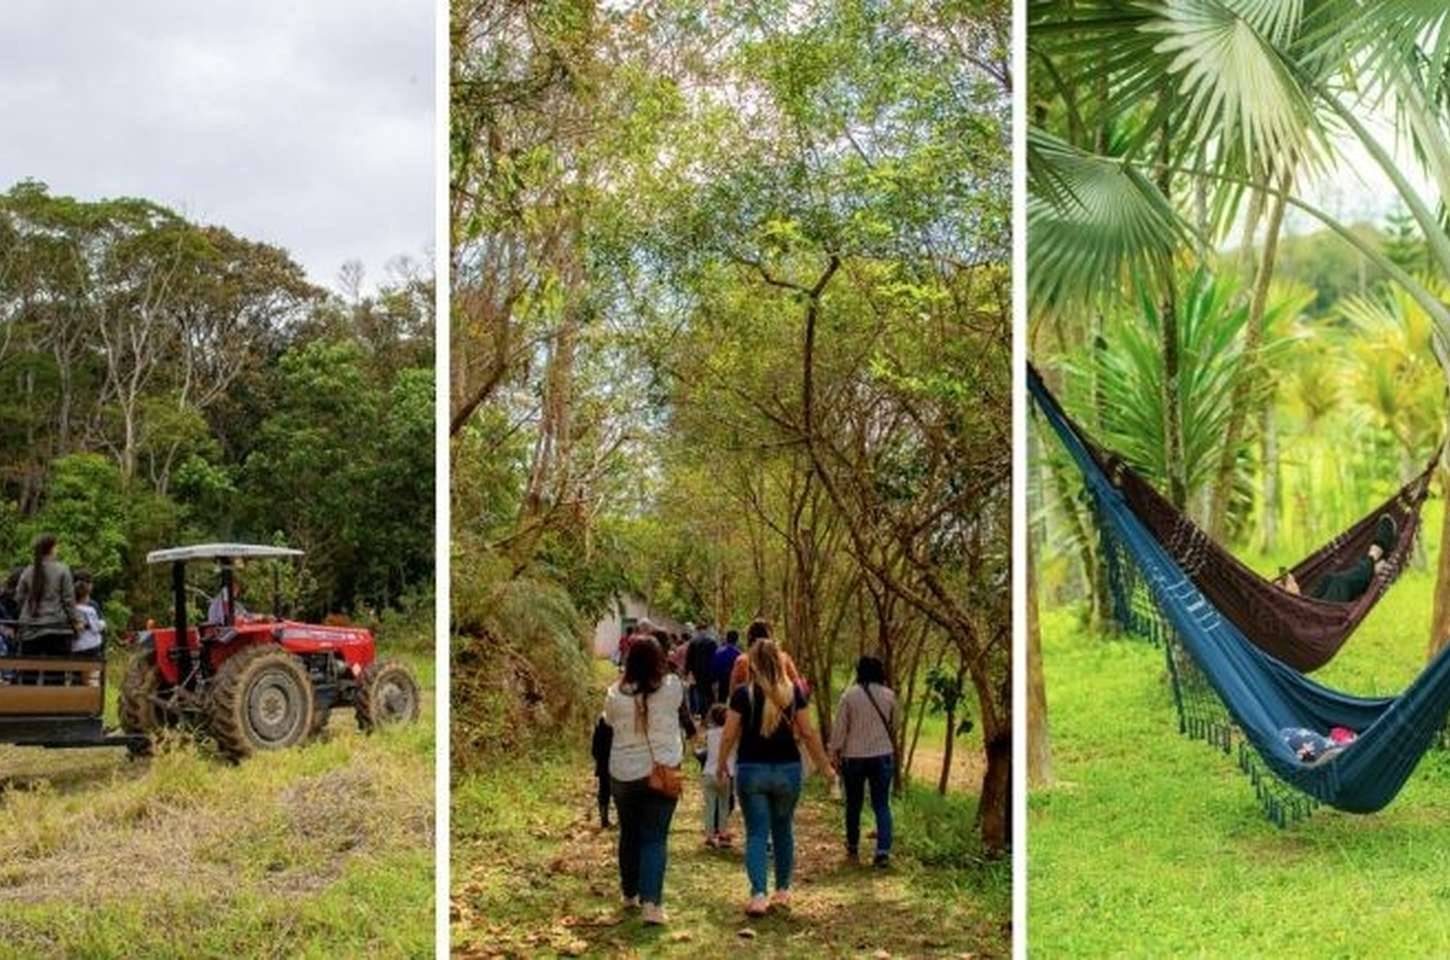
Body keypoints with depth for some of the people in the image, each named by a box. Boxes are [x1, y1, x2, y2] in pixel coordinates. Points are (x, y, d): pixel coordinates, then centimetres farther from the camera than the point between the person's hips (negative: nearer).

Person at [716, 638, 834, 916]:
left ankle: (758, 895, -9)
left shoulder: (743, 693, -7)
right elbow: (808, 733, 1)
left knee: (756, 833, 3)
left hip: (751, 769, -2)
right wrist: (825, 766, 10)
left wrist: (720, 765, 10)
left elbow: (729, 735, -5)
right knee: (783, 829, 18)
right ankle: (782, 890, 27)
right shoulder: (793, 692, -1)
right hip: (787, 769, 2)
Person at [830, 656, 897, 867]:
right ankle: (883, 850, -9)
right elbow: (893, 726, 11)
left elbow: (839, 728, -6)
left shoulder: (849, 695, -8)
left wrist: (835, 754, 4)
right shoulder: (889, 695, -1)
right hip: (883, 755, 1)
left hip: (854, 757, -1)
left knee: (853, 804, 15)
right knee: (882, 805, 3)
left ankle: (853, 846, 29)